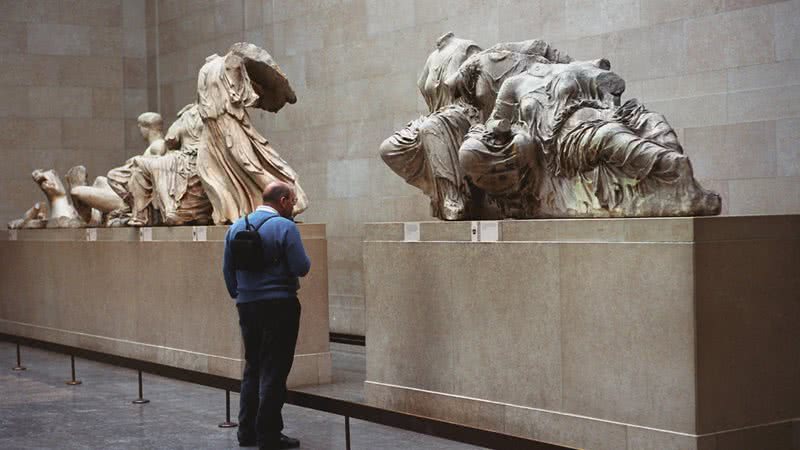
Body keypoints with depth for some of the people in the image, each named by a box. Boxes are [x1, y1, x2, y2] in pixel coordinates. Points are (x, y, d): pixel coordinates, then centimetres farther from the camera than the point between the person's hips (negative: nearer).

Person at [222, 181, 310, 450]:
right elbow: (302, 268, -16)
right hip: (279, 306, -6)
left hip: (247, 306, 6)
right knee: (273, 371, -1)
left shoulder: (236, 227, 8)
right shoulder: (284, 226, -11)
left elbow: (227, 269, 11)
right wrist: (305, 262, 6)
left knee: (252, 367, 17)